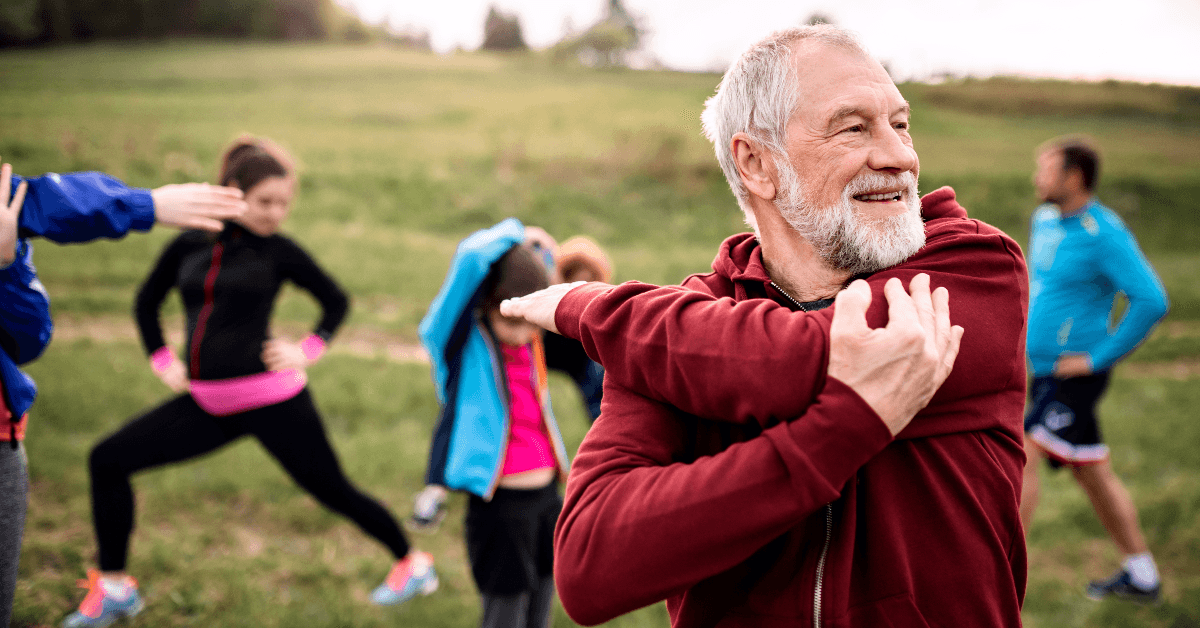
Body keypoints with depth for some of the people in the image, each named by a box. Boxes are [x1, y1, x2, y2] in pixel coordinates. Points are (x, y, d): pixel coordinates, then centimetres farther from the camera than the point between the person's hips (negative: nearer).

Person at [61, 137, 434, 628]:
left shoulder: (278, 251, -4)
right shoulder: (189, 245, 4)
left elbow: (336, 301, 10)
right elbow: (147, 302, 20)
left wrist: (308, 350, -2)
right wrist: (162, 361, 10)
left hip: (270, 399, -4)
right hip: (206, 403, 5)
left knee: (332, 489, 2)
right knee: (107, 460, 1)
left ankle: (412, 564, 24)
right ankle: (113, 588, 14)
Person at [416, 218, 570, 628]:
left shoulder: (530, 342, 4)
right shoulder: (463, 344, -12)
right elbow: (472, 257, -26)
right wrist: (514, 234, -9)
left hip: (547, 500, 6)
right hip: (499, 506, -6)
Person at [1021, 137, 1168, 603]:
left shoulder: (1105, 234, -17)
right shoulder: (1045, 220, 8)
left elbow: (1152, 301, -22)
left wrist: (1098, 358, -20)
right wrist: (1023, 329, 15)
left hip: (1076, 377, -9)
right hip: (1046, 371, 9)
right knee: (1093, 474, 16)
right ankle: (1141, 577, 29)